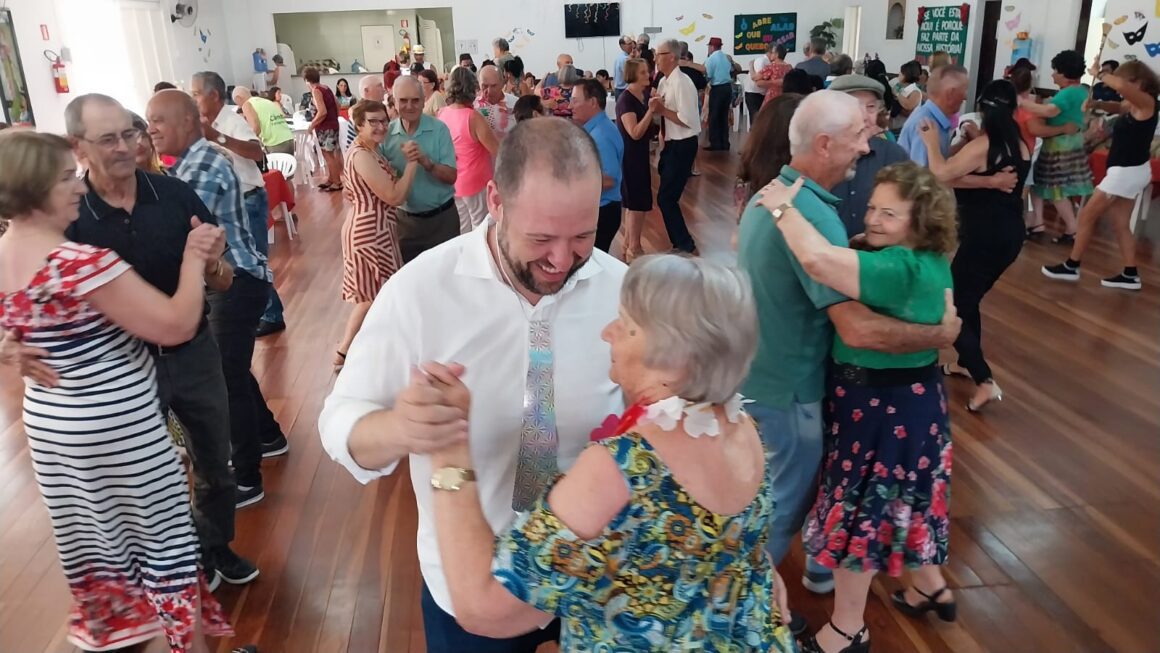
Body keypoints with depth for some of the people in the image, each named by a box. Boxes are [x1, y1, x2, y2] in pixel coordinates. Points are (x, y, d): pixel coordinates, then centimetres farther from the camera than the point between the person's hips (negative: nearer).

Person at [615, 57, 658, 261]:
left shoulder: (645, 94, 6)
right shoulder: (626, 100, -20)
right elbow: (635, 133, -27)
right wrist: (651, 110, -29)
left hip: (639, 154, 9)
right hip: (629, 156, -9)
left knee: (634, 202, 15)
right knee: (638, 203, -4)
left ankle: (628, 246, 26)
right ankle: (634, 250, 7)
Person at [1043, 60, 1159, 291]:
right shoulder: (1133, 106, 7)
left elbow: (1121, 85, -37)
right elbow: (1118, 107, 31)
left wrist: (1101, 76, -18)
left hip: (1127, 172, -9)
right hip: (1129, 171, 9)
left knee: (1087, 216, 0)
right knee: (1120, 224, 13)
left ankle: (1071, 267, 9)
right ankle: (1130, 275, 17)